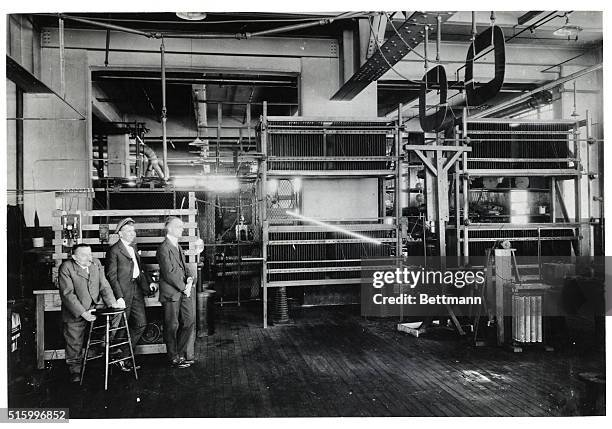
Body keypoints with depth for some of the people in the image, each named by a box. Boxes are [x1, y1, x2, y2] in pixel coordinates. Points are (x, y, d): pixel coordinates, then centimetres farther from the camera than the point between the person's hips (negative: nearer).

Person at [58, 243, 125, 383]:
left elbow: (104, 286, 4)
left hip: (97, 305, 4)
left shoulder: (96, 263, 3)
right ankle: (74, 368, 30)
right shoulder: (66, 268, -13)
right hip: (75, 310, -3)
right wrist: (82, 312, -25)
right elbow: (67, 294, -17)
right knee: (74, 342, 3)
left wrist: (112, 302, -13)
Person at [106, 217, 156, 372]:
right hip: (123, 292, -7)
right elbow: (111, 276, -12)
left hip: (137, 290, 8)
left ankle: (123, 355, 16)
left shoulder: (133, 249, 18)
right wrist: (119, 296, -19)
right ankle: (119, 358, 21)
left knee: (141, 324, 4)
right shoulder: (114, 250, -8)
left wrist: (149, 281, 9)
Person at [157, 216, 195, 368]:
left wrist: (189, 279, 0)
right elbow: (169, 273, -17)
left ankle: (181, 354, 23)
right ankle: (174, 358, 14)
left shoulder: (178, 247, 17)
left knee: (189, 323, 9)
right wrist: (183, 288, -13)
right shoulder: (163, 248, -11)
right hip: (171, 293, -8)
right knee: (172, 326, 2)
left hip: (184, 292, 8)